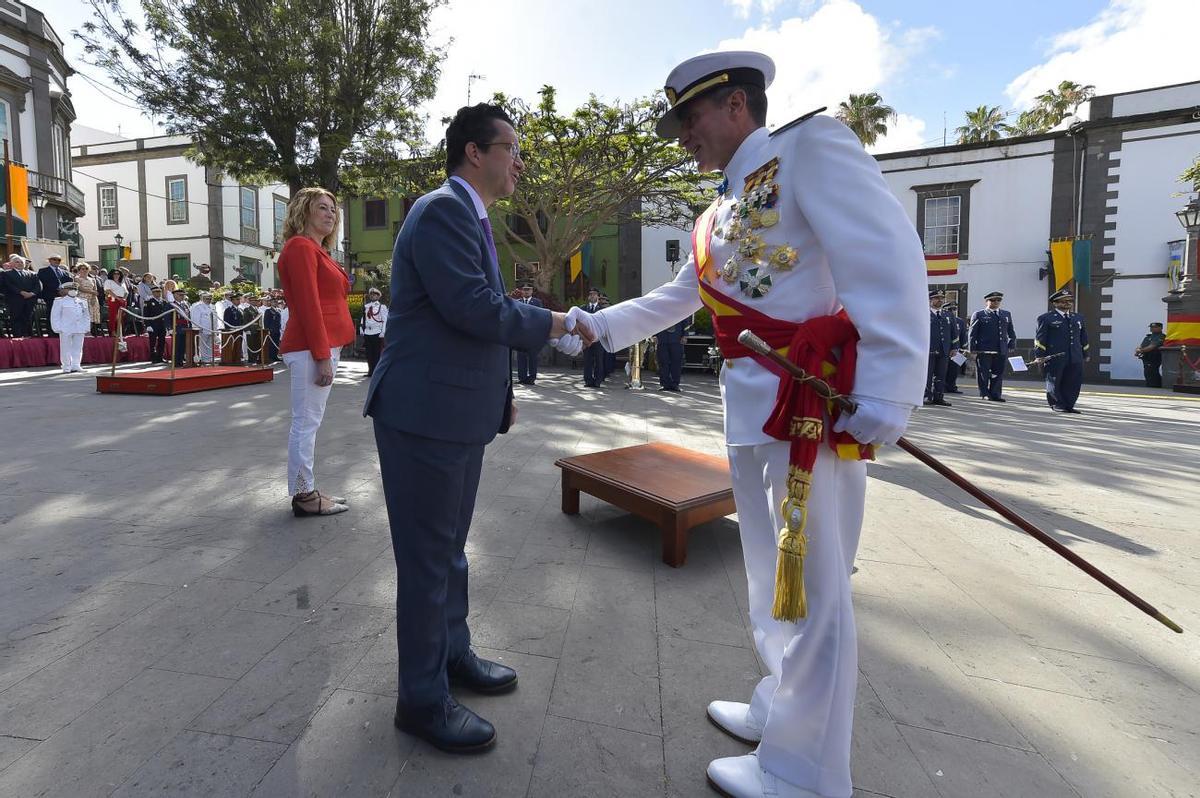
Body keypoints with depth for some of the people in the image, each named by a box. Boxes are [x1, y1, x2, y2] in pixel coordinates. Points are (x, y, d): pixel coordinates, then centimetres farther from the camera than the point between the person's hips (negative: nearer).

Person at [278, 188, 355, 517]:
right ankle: (304, 497, 2)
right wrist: (322, 355, -20)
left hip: (323, 345, 10)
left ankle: (307, 490, 20)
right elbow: (308, 305, -16)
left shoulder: (316, 250, 22)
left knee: (308, 422, 12)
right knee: (306, 422, -5)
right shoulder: (301, 246, -8)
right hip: (313, 348, -10)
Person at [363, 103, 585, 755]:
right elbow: (473, 307, -25)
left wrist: (501, 387, 15)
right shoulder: (441, 210, -14)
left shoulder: (469, 216, 18)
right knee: (427, 556, 2)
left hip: (460, 413, 10)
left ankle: (452, 652, 39)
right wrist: (549, 325, -11)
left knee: (450, 548, 21)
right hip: (424, 414, -10)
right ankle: (422, 698, 20)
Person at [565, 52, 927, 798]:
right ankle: (781, 710, 39)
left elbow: (888, 258, -15)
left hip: (816, 407, -9)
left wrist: (884, 398, -21)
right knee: (775, 580, 19)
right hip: (753, 413, 9)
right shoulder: (719, 215, 21)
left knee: (811, 590, 2)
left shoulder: (811, 148, -5)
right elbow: (675, 300, 30)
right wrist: (599, 325, 23)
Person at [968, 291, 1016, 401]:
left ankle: (995, 395, 12)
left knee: (998, 374, 5)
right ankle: (984, 394, 10)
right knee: (983, 374, 0)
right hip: (983, 351, -4)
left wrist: (1011, 345, 9)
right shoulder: (978, 315, 3)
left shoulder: (1007, 315, 18)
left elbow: (1011, 332, 21)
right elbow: (972, 333, -1)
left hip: (1001, 351, 4)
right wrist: (972, 349, -7)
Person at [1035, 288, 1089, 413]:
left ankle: (1069, 405, 11)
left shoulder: (1078, 318, 18)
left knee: (1074, 383, 2)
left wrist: (1085, 354, 19)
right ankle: (1057, 404, 17)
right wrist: (1040, 356, -12)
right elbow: (1039, 338, -6)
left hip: (1075, 358, 5)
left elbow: (1083, 337, 22)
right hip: (1054, 357, -5)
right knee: (1054, 383, 4)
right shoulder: (1046, 318, -1)